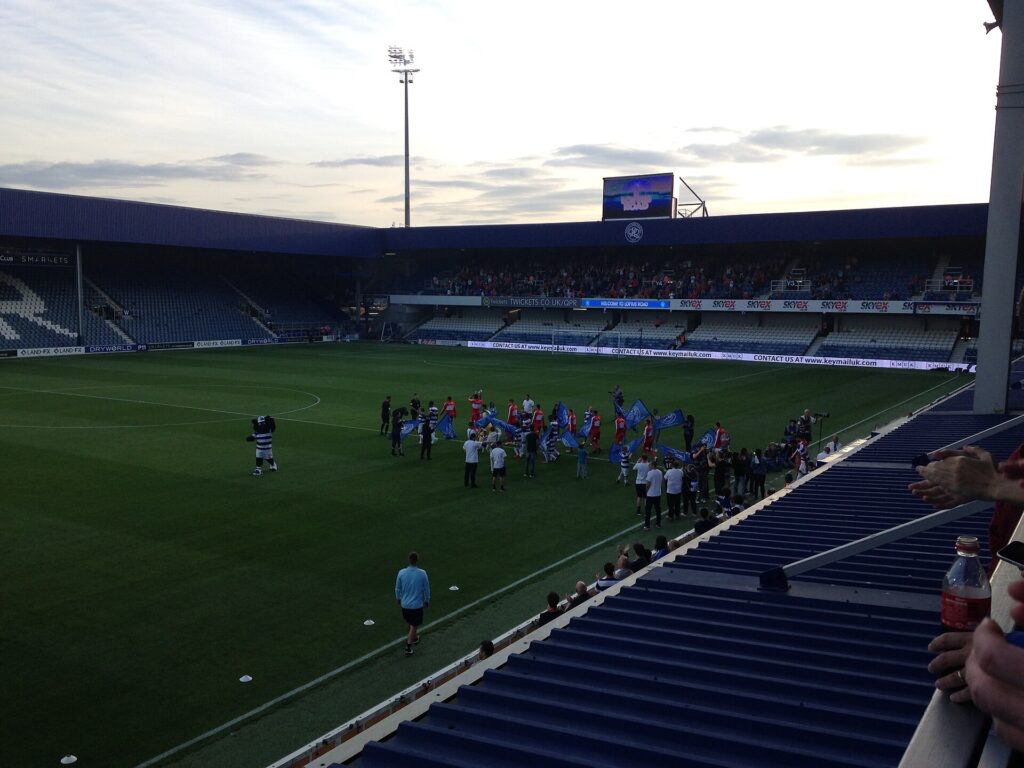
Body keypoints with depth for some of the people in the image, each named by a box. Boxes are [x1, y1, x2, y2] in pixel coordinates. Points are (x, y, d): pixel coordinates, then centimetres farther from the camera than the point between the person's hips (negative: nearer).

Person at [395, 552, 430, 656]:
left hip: (404, 604, 3)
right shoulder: (422, 573, -16)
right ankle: (408, 648, 7)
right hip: (417, 605, -3)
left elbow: (397, 589, 2)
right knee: (414, 626, 8)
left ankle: (414, 638, 45)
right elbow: (426, 589, -4)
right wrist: (427, 601, 12)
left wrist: (398, 599, 19)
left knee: (410, 624, 25)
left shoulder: (401, 573, -11)